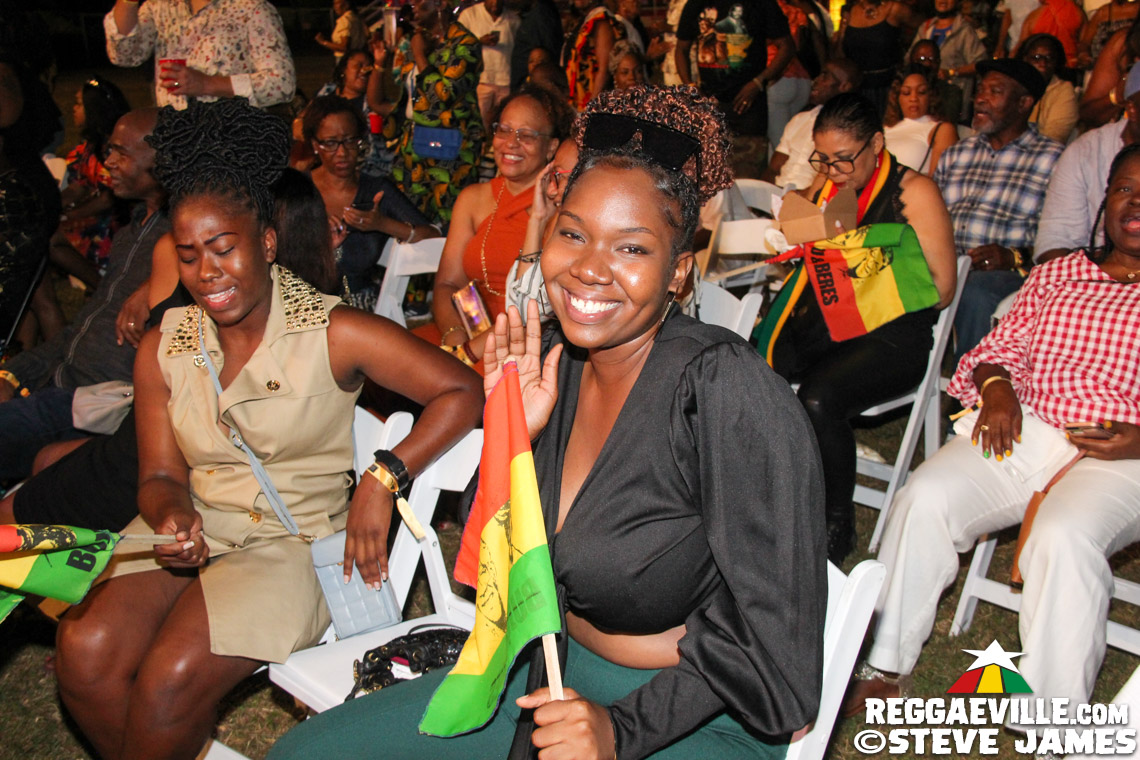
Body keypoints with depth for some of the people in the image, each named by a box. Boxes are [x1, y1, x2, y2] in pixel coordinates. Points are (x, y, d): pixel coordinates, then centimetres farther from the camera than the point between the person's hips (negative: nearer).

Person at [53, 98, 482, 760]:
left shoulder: (334, 334, -9)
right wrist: (171, 515, -16)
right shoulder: (162, 351, 6)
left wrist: (384, 479, -18)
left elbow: (462, 390, -10)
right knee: (85, 648, -20)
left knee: (170, 679, -23)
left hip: (295, 539, -4)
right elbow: (161, 474, 8)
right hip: (192, 530, 5)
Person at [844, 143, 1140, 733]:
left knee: (1064, 535, -35)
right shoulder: (1056, 274, 22)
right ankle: (883, 665, -11)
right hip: (1022, 430, 4)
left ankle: (1054, 727, -25)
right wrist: (996, 386, -5)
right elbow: (1003, 346, 18)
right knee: (924, 496, -22)